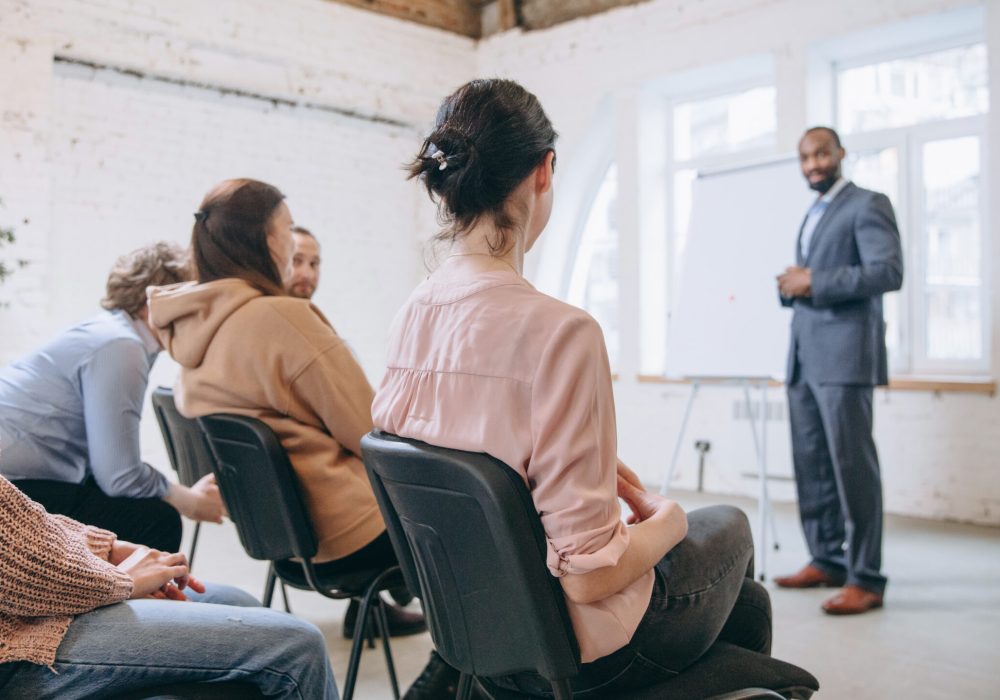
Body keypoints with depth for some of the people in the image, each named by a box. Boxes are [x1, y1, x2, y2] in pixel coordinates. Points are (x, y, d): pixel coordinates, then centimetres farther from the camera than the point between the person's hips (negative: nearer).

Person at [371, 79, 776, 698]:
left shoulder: (412, 318, -6)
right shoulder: (558, 330, -29)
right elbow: (589, 572, -27)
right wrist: (667, 519, -8)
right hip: (576, 646, -6)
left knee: (747, 600, 29)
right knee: (728, 527, 26)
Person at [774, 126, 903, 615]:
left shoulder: (867, 205, -2)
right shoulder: (811, 216, 24)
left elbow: (889, 272, -15)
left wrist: (814, 281, -15)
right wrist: (791, 286, 7)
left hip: (844, 356, -8)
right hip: (804, 358, 8)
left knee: (851, 464, -8)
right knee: (810, 463, 8)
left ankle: (865, 579, -4)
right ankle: (827, 560, 17)